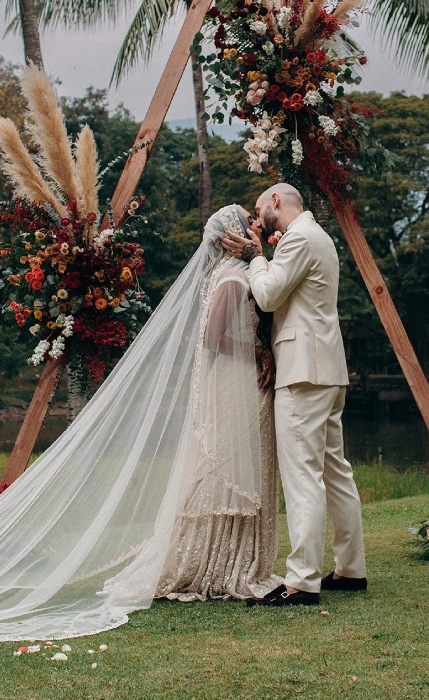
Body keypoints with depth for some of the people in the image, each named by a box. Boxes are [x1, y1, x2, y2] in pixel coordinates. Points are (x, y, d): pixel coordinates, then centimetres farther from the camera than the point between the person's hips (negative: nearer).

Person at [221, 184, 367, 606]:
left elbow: (268, 296, -14)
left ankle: (302, 582, -14)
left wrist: (253, 258, 2)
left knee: (303, 475, -13)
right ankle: (351, 569, 19)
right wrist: (256, 257, 11)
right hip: (326, 369, 11)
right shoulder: (318, 237, 22)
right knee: (334, 470, 13)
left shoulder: (299, 237, -9)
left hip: (304, 370, -11)